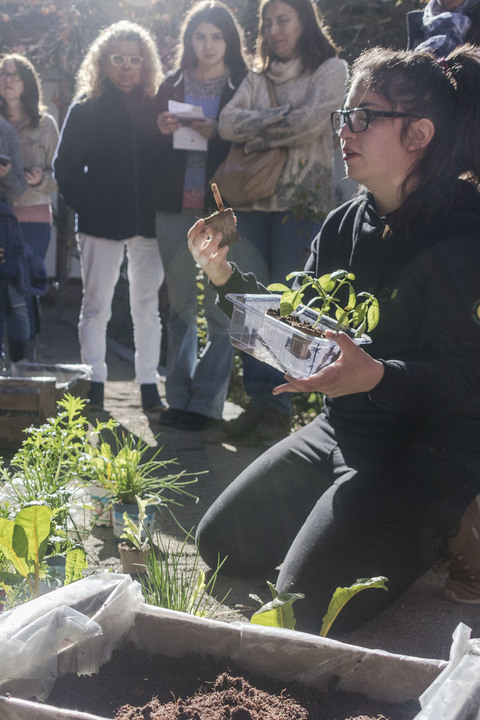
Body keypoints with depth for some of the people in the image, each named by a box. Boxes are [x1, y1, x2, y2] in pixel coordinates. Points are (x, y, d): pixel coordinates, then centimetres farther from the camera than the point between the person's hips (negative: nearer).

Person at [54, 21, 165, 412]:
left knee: (148, 306, 6)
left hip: (148, 221, 2)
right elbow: (66, 166, 1)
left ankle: (149, 386, 13)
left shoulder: (155, 106, 7)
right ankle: (95, 389, 11)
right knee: (96, 306, 3)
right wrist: (86, 207, -7)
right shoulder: (87, 107, 2)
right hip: (103, 222, -2)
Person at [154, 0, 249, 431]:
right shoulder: (171, 87, 14)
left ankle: (205, 402, 1)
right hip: (175, 209, 4)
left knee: (219, 307, -6)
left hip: (221, 210, -4)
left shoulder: (243, 87, 3)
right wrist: (162, 132, -4)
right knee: (180, 305, 8)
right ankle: (179, 397, 15)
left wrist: (217, 134, -15)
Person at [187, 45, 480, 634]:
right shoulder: (345, 224, 4)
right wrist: (226, 276, -3)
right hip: (340, 431, 8)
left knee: (305, 600, -16)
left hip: (426, 448, -8)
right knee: (220, 542, 10)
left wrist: (377, 376, -40)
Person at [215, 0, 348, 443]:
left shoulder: (331, 70, 4)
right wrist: (279, 120, -10)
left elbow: (311, 122, -11)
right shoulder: (258, 77, 17)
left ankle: (280, 407, 5)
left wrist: (257, 132, -2)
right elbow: (228, 123, 2)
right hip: (252, 198, 5)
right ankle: (258, 401, 11)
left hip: (301, 201, -5)